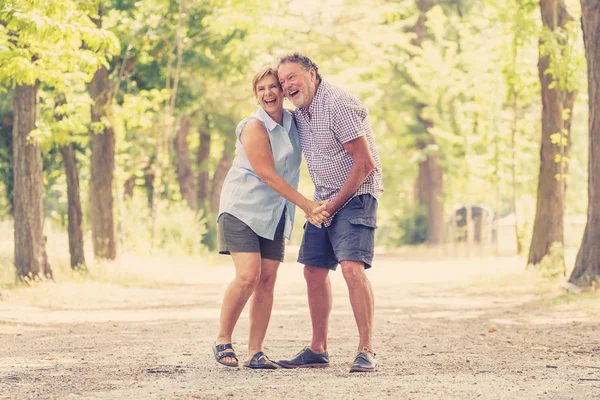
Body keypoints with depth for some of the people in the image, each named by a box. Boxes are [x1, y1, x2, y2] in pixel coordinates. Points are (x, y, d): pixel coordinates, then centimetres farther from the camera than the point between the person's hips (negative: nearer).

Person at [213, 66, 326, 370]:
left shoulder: (291, 121, 7)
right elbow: (267, 175, -18)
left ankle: (255, 352, 2)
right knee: (248, 276, -18)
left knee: (267, 280, -1)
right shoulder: (255, 127, -15)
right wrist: (306, 204, -18)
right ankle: (222, 341, -1)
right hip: (243, 208, -6)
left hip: (275, 213, 7)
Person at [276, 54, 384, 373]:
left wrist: (335, 203, -14)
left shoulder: (338, 105, -19)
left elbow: (364, 163, -20)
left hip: (355, 196, -9)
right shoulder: (300, 111, 9)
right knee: (314, 271, 8)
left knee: (352, 268, -21)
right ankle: (318, 350, 16)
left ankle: (367, 351, -18)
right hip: (324, 200, 9)